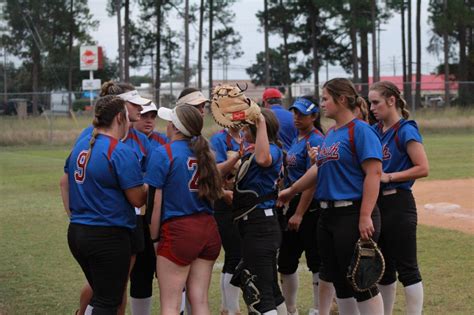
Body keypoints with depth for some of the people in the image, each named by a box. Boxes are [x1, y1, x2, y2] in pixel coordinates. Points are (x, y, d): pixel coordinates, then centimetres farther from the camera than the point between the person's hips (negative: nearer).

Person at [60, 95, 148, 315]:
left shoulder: (81, 146, 9)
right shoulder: (121, 153, -16)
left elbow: (65, 183, 20)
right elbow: (137, 199, -14)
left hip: (76, 232, 8)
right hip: (109, 237, -8)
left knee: (100, 294, 21)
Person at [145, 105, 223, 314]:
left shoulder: (163, 153, -9)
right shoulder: (203, 152, 8)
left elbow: (155, 201, -10)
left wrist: (153, 235, -1)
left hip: (178, 229, -6)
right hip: (208, 229, 6)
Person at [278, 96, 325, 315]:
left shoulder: (315, 141, -14)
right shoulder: (297, 139, 13)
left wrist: (299, 214, -21)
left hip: (309, 207, -10)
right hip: (293, 202, 10)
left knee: (316, 260, -2)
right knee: (285, 260, 14)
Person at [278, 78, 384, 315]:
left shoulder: (360, 131, -12)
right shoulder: (330, 133, 16)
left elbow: (374, 173, -19)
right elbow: (319, 170, 27)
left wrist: (365, 217, -24)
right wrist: (291, 191, 36)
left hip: (352, 214, -9)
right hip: (328, 215, 9)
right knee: (339, 281, 13)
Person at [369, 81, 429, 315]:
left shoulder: (405, 131, -11)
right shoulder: (374, 131, 11)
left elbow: (423, 169, -16)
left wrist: (389, 177, -18)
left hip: (398, 205, -8)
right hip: (376, 204, 8)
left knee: (406, 268, -5)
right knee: (382, 267, 16)